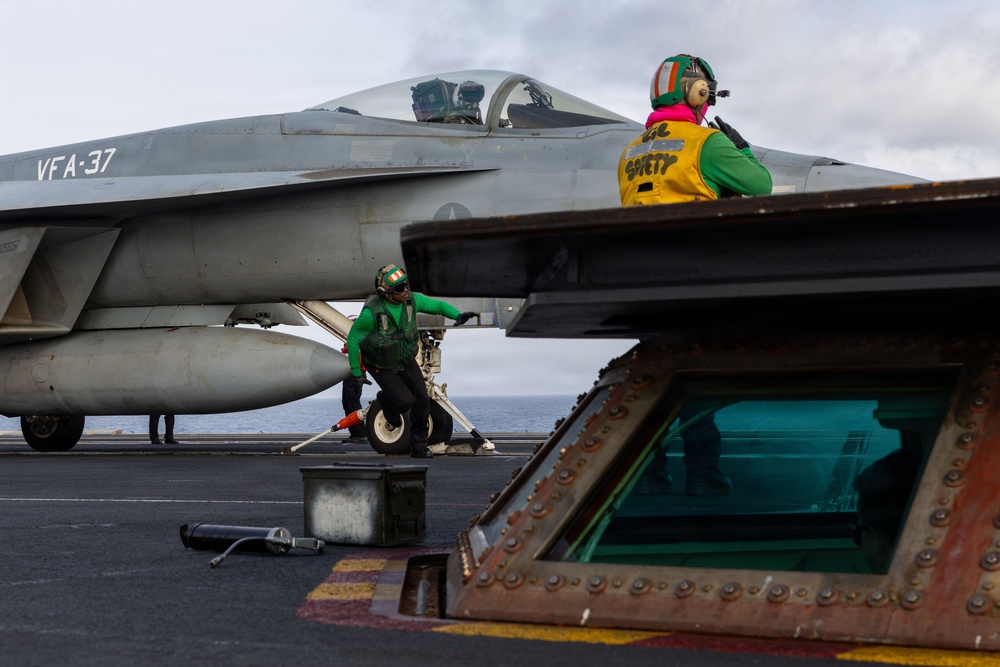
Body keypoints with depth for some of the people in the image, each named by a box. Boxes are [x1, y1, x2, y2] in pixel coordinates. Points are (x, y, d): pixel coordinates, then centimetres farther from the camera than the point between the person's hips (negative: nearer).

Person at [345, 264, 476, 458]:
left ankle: (419, 447, 16)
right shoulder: (372, 313, -32)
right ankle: (385, 400, 24)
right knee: (406, 401, -14)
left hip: (407, 361, 5)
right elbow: (352, 339, -20)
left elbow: (438, 305, -7)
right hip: (383, 367, -5)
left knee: (422, 400, -1)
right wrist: (356, 373, -16)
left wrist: (458, 315, -29)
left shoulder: (411, 300, -19)